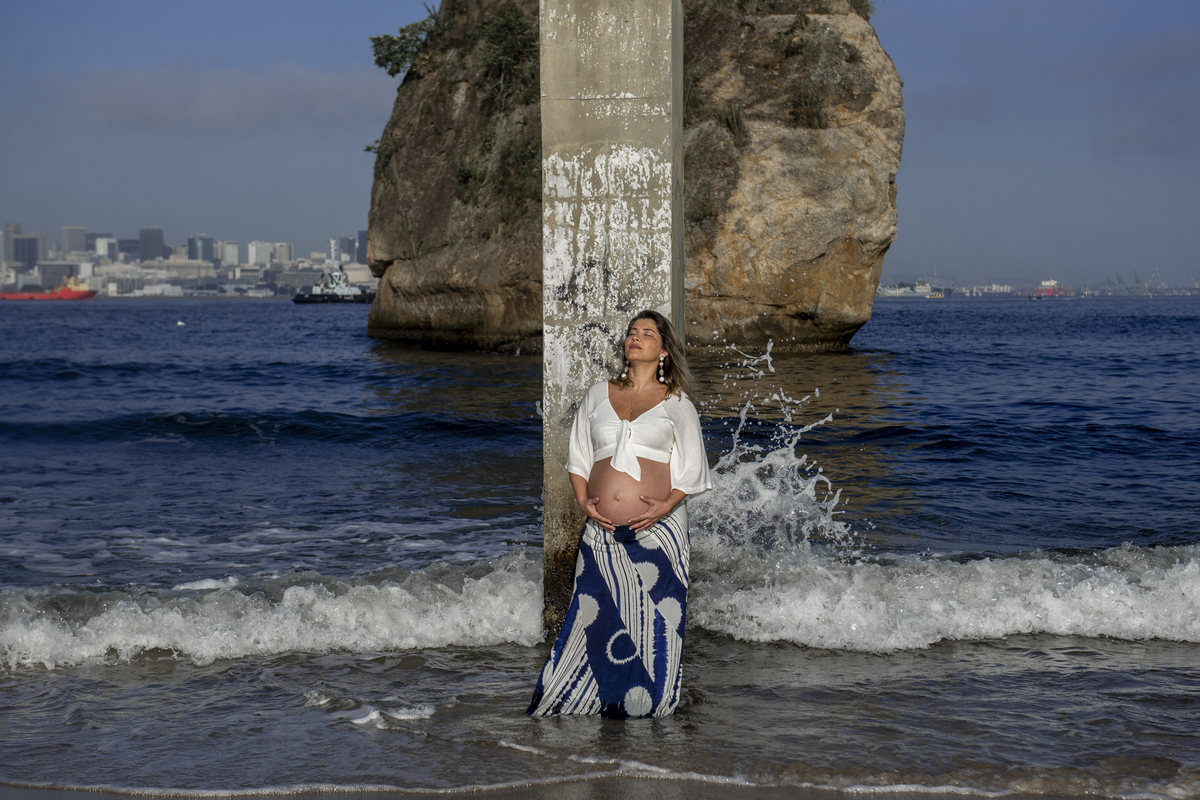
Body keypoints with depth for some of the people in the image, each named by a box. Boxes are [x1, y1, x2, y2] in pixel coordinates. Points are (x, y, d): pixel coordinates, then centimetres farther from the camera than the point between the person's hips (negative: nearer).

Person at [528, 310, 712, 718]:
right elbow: (578, 456, 17)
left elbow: (691, 470, 5)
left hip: (657, 531, -2)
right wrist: (583, 501, 0)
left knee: (653, 626, -3)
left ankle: (648, 710, 7)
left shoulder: (677, 404, 8)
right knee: (592, 622, -2)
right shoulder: (598, 395, 15)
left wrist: (667, 505, -12)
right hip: (602, 532, 2)